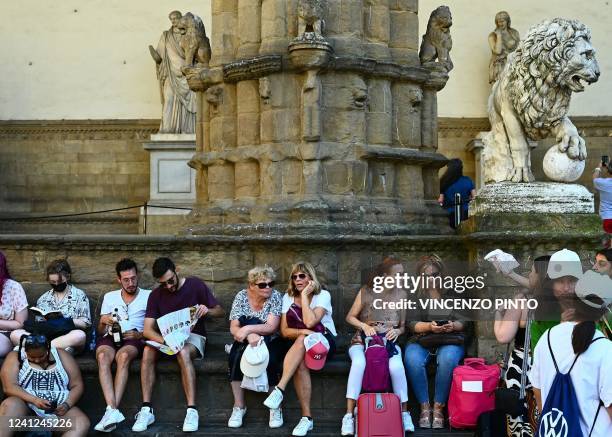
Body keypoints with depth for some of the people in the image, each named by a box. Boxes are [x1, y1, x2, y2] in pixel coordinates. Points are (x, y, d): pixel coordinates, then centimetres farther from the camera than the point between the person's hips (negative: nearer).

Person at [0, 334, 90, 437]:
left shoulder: (62, 356, 9)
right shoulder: (15, 357, 4)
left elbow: (77, 386, 6)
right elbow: (9, 387, -8)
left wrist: (67, 404, -13)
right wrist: (34, 400, -23)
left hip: (58, 410, 1)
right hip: (26, 407, -1)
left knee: (83, 423, -30)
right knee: (9, 405, -36)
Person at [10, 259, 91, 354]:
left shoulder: (79, 295, 8)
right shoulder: (43, 298, 18)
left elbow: (86, 324, 1)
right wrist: (47, 320, -5)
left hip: (69, 338, -3)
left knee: (80, 335, -39)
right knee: (15, 334, -22)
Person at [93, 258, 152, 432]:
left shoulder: (148, 296, 14)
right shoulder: (109, 297, 22)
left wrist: (140, 334, -11)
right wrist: (103, 321, -4)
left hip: (135, 339, -2)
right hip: (110, 338, 2)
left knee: (123, 355, -39)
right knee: (103, 356, -35)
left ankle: (112, 411, -45)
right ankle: (113, 411, -47)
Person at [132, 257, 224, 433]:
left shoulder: (195, 285, -5)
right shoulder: (156, 295, 0)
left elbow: (220, 311, 0)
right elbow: (147, 330, -9)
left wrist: (207, 310, -24)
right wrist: (165, 341, -30)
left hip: (193, 336, -3)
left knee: (183, 352, -38)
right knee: (148, 351, -30)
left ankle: (192, 410, -41)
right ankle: (146, 410, -30)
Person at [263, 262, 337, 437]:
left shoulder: (323, 295, -4)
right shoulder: (288, 297, 7)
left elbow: (310, 322, -20)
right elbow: (284, 331, 1)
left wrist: (304, 295, -14)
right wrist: (302, 332, -18)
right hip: (299, 346, 3)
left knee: (303, 341, -36)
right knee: (301, 363, -32)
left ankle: (279, 389, -40)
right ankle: (306, 418, -31)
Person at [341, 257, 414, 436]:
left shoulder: (401, 294, 5)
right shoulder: (366, 292, -3)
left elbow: (403, 326, 11)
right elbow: (350, 317, 3)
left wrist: (397, 331, -12)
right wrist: (364, 325, -15)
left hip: (389, 341, 2)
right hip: (362, 340, -2)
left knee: (396, 366, -33)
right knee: (359, 363, -37)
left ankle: (404, 413, -15)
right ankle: (349, 416, -33)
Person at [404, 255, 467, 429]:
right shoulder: (415, 294, 8)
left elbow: (464, 322, 5)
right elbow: (411, 324, 1)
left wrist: (453, 326, -18)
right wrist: (429, 326, -19)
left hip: (450, 340, -1)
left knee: (448, 359, -36)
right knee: (413, 360, -34)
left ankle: (438, 408, -22)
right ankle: (424, 407, -20)